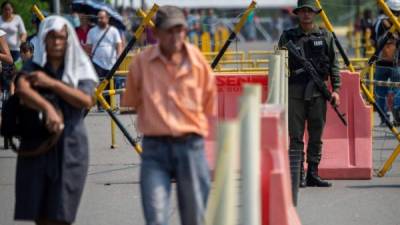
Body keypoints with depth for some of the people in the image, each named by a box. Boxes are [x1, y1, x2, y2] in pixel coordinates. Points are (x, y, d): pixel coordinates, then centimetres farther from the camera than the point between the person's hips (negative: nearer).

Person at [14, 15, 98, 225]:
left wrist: (52, 83, -16)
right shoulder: (33, 68, 6)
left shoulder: (80, 70, 6)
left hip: (70, 147, -2)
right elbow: (22, 89, -17)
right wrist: (48, 108, -34)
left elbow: (86, 100, -11)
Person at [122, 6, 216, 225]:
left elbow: (210, 105, 12)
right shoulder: (142, 62, -3)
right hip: (155, 149, -1)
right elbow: (130, 101, 13)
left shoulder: (197, 60, 0)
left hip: (191, 147, 1)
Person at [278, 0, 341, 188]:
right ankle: (298, 174, -3)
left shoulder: (325, 36, 9)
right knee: (296, 135, -5)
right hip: (295, 91, -2)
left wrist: (336, 89, 0)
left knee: (316, 135, 4)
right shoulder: (288, 36, 6)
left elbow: (333, 64, 9)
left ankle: (313, 174, 10)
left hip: (318, 92, 2)